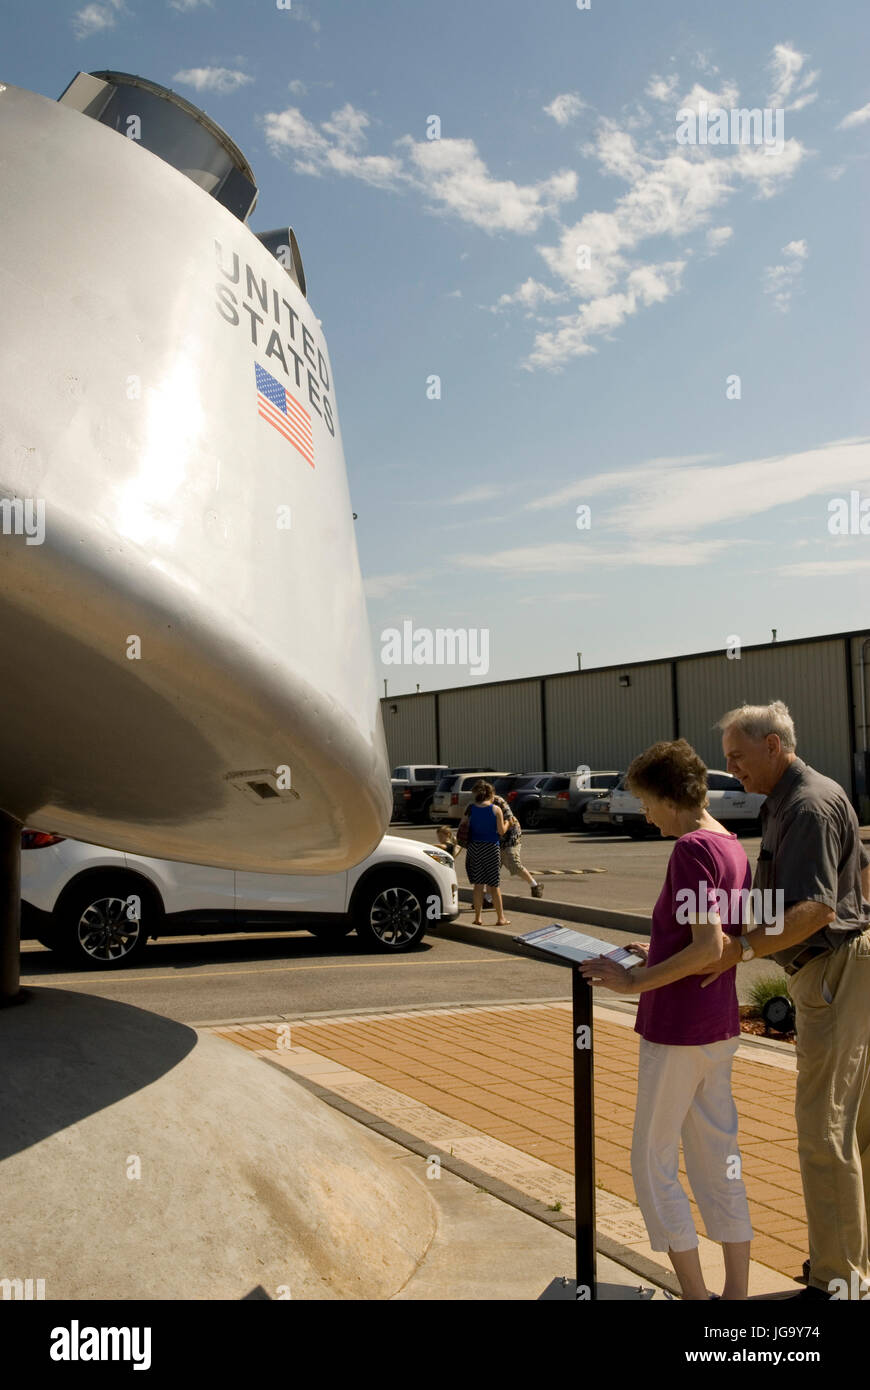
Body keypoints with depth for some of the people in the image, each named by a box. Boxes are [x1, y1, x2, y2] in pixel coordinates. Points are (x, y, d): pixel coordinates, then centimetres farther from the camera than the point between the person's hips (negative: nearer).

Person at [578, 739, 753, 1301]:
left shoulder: (691, 849, -20)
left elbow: (709, 948, -27)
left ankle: (695, 1293, 13)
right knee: (719, 1161, 16)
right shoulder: (733, 847, 8)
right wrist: (659, 957, 16)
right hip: (721, 1028, 9)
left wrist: (635, 982, -19)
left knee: (654, 1166, 6)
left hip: (676, 1030, -9)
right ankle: (738, 1292, 25)